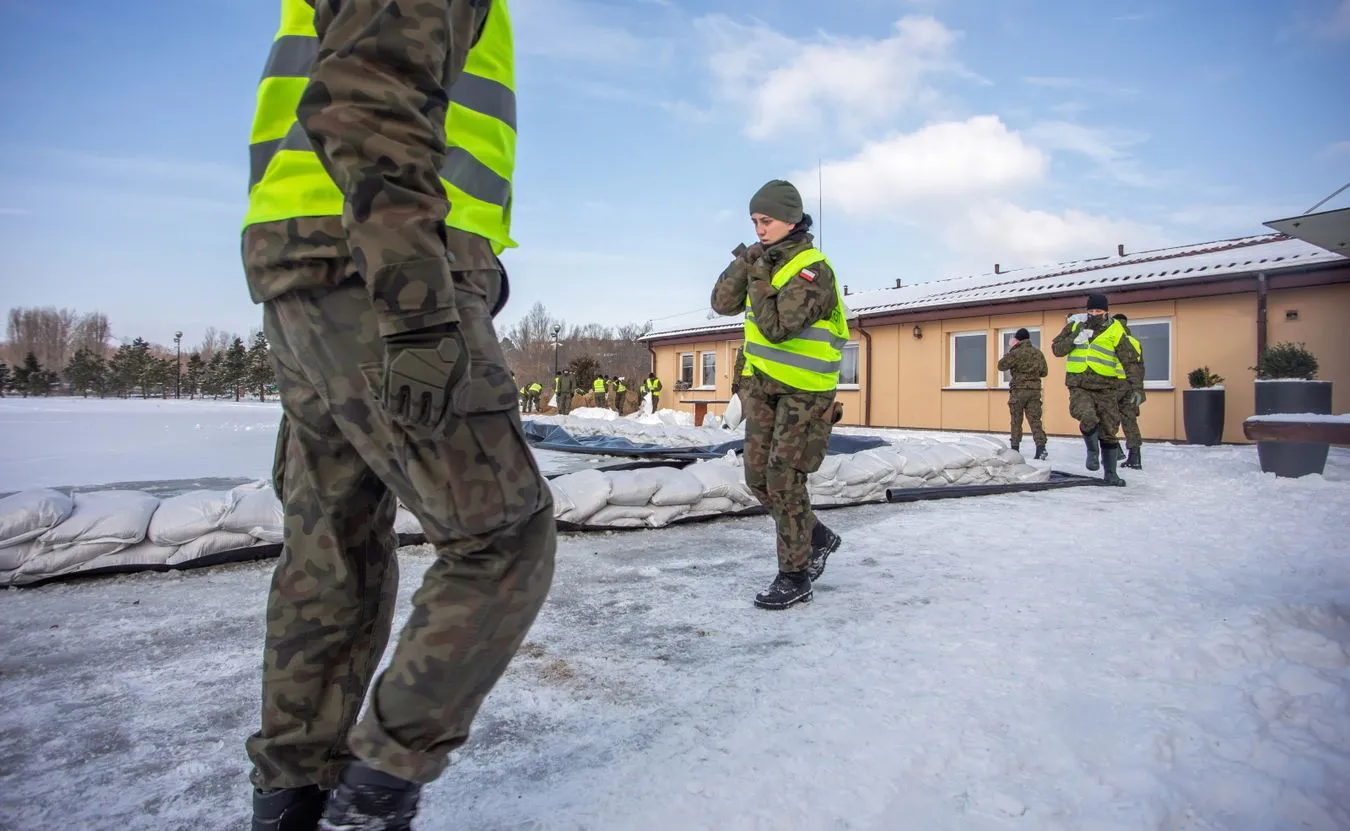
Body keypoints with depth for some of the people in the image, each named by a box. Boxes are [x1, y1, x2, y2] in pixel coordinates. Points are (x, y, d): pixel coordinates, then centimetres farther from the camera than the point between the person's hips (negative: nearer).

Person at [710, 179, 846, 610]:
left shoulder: (812, 268, -17)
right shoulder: (763, 259, 7)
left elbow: (777, 328, -25)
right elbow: (722, 303, -1)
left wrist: (759, 279, -22)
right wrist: (743, 265, -12)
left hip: (804, 389, -8)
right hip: (763, 384, 8)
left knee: (783, 480, -8)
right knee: (759, 476, 9)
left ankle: (795, 576, 6)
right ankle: (816, 537, 29)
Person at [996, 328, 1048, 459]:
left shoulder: (1016, 353, -11)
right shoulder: (1038, 353, 6)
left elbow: (1001, 366, -5)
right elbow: (1044, 372, 11)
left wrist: (1010, 350, 1)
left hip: (1019, 389, -4)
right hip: (1035, 389, 4)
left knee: (1016, 420, 6)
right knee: (1035, 419, 2)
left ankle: (1015, 448, 10)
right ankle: (1041, 447, -12)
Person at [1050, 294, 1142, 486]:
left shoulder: (1115, 332, -2)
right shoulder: (1075, 326, 6)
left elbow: (1131, 361, -5)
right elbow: (1056, 349, 4)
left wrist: (1136, 387, -17)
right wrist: (1074, 339, -14)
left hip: (1106, 388, 0)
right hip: (1079, 386, 0)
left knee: (1109, 431, 6)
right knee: (1088, 418, -25)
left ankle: (1110, 473, 21)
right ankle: (1092, 450, 5)